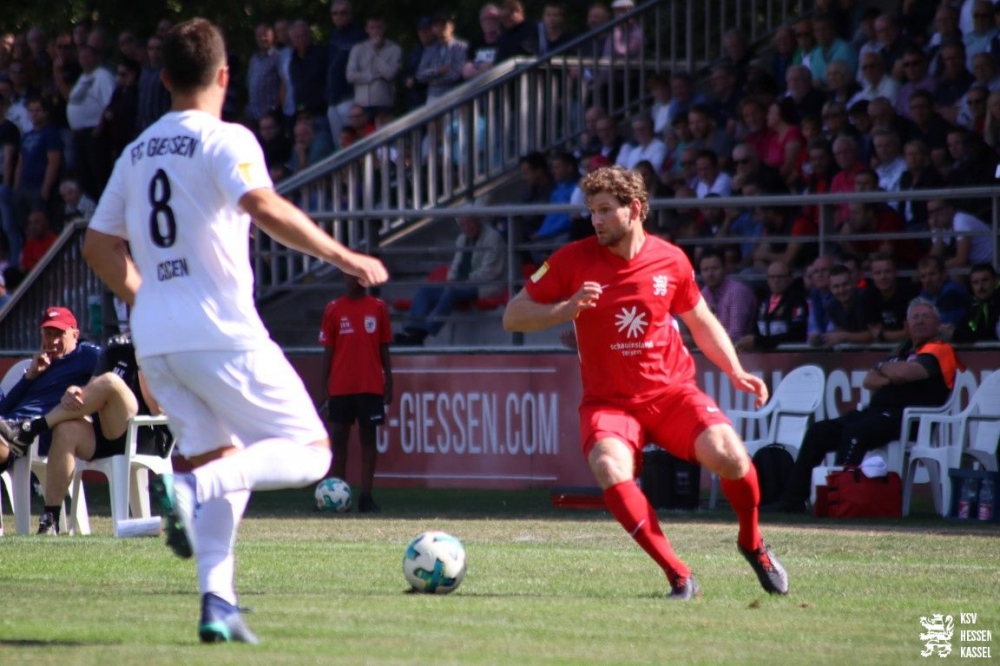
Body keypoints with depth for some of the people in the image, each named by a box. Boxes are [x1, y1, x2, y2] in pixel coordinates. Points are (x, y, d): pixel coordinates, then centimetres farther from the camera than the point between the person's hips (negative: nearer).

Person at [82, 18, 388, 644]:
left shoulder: (137, 152, 16)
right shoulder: (226, 140, -4)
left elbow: (99, 245, 20)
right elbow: (262, 205, -23)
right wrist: (342, 256, -17)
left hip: (155, 341, 7)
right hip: (221, 331, -7)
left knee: (221, 461, 15)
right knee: (308, 452, 0)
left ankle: (216, 602, -3)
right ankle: (190, 488, -24)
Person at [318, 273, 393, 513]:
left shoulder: (378, 308, 6)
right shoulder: (333, 309, 5)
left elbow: (384, 348, 9)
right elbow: (328, 350, 6)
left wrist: (388, 382, 4)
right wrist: (324, 385, 0)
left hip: (371, 385, 0)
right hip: (341, 387, 0)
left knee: (368, 437, 0)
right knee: (338, 438, 0)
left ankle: (366, 496, 0)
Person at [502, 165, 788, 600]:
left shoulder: (670, 261, -1)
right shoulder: (574, 260, -6)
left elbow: (702, 323, 16)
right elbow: (513, 317, -2)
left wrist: (736, 372, 4)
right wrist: (566, 310, -20)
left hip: (672, 390, 1)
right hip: (608, 399, -1)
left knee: (728, 456, -23)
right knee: (610, 470, -33)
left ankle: (753, 545, 9)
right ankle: (679, 577, -25)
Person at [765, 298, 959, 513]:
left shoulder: (940, 350, 0)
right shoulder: (903, 350, 27)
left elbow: (906, 372, -17)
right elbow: (869, 381, 20)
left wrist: (883, 368, 4)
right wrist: (892, 378, -2)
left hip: (907, 418, -9)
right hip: (876, 411, 9)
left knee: (855, 431, -34)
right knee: (818, 432, -2)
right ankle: (793, 499, -5)